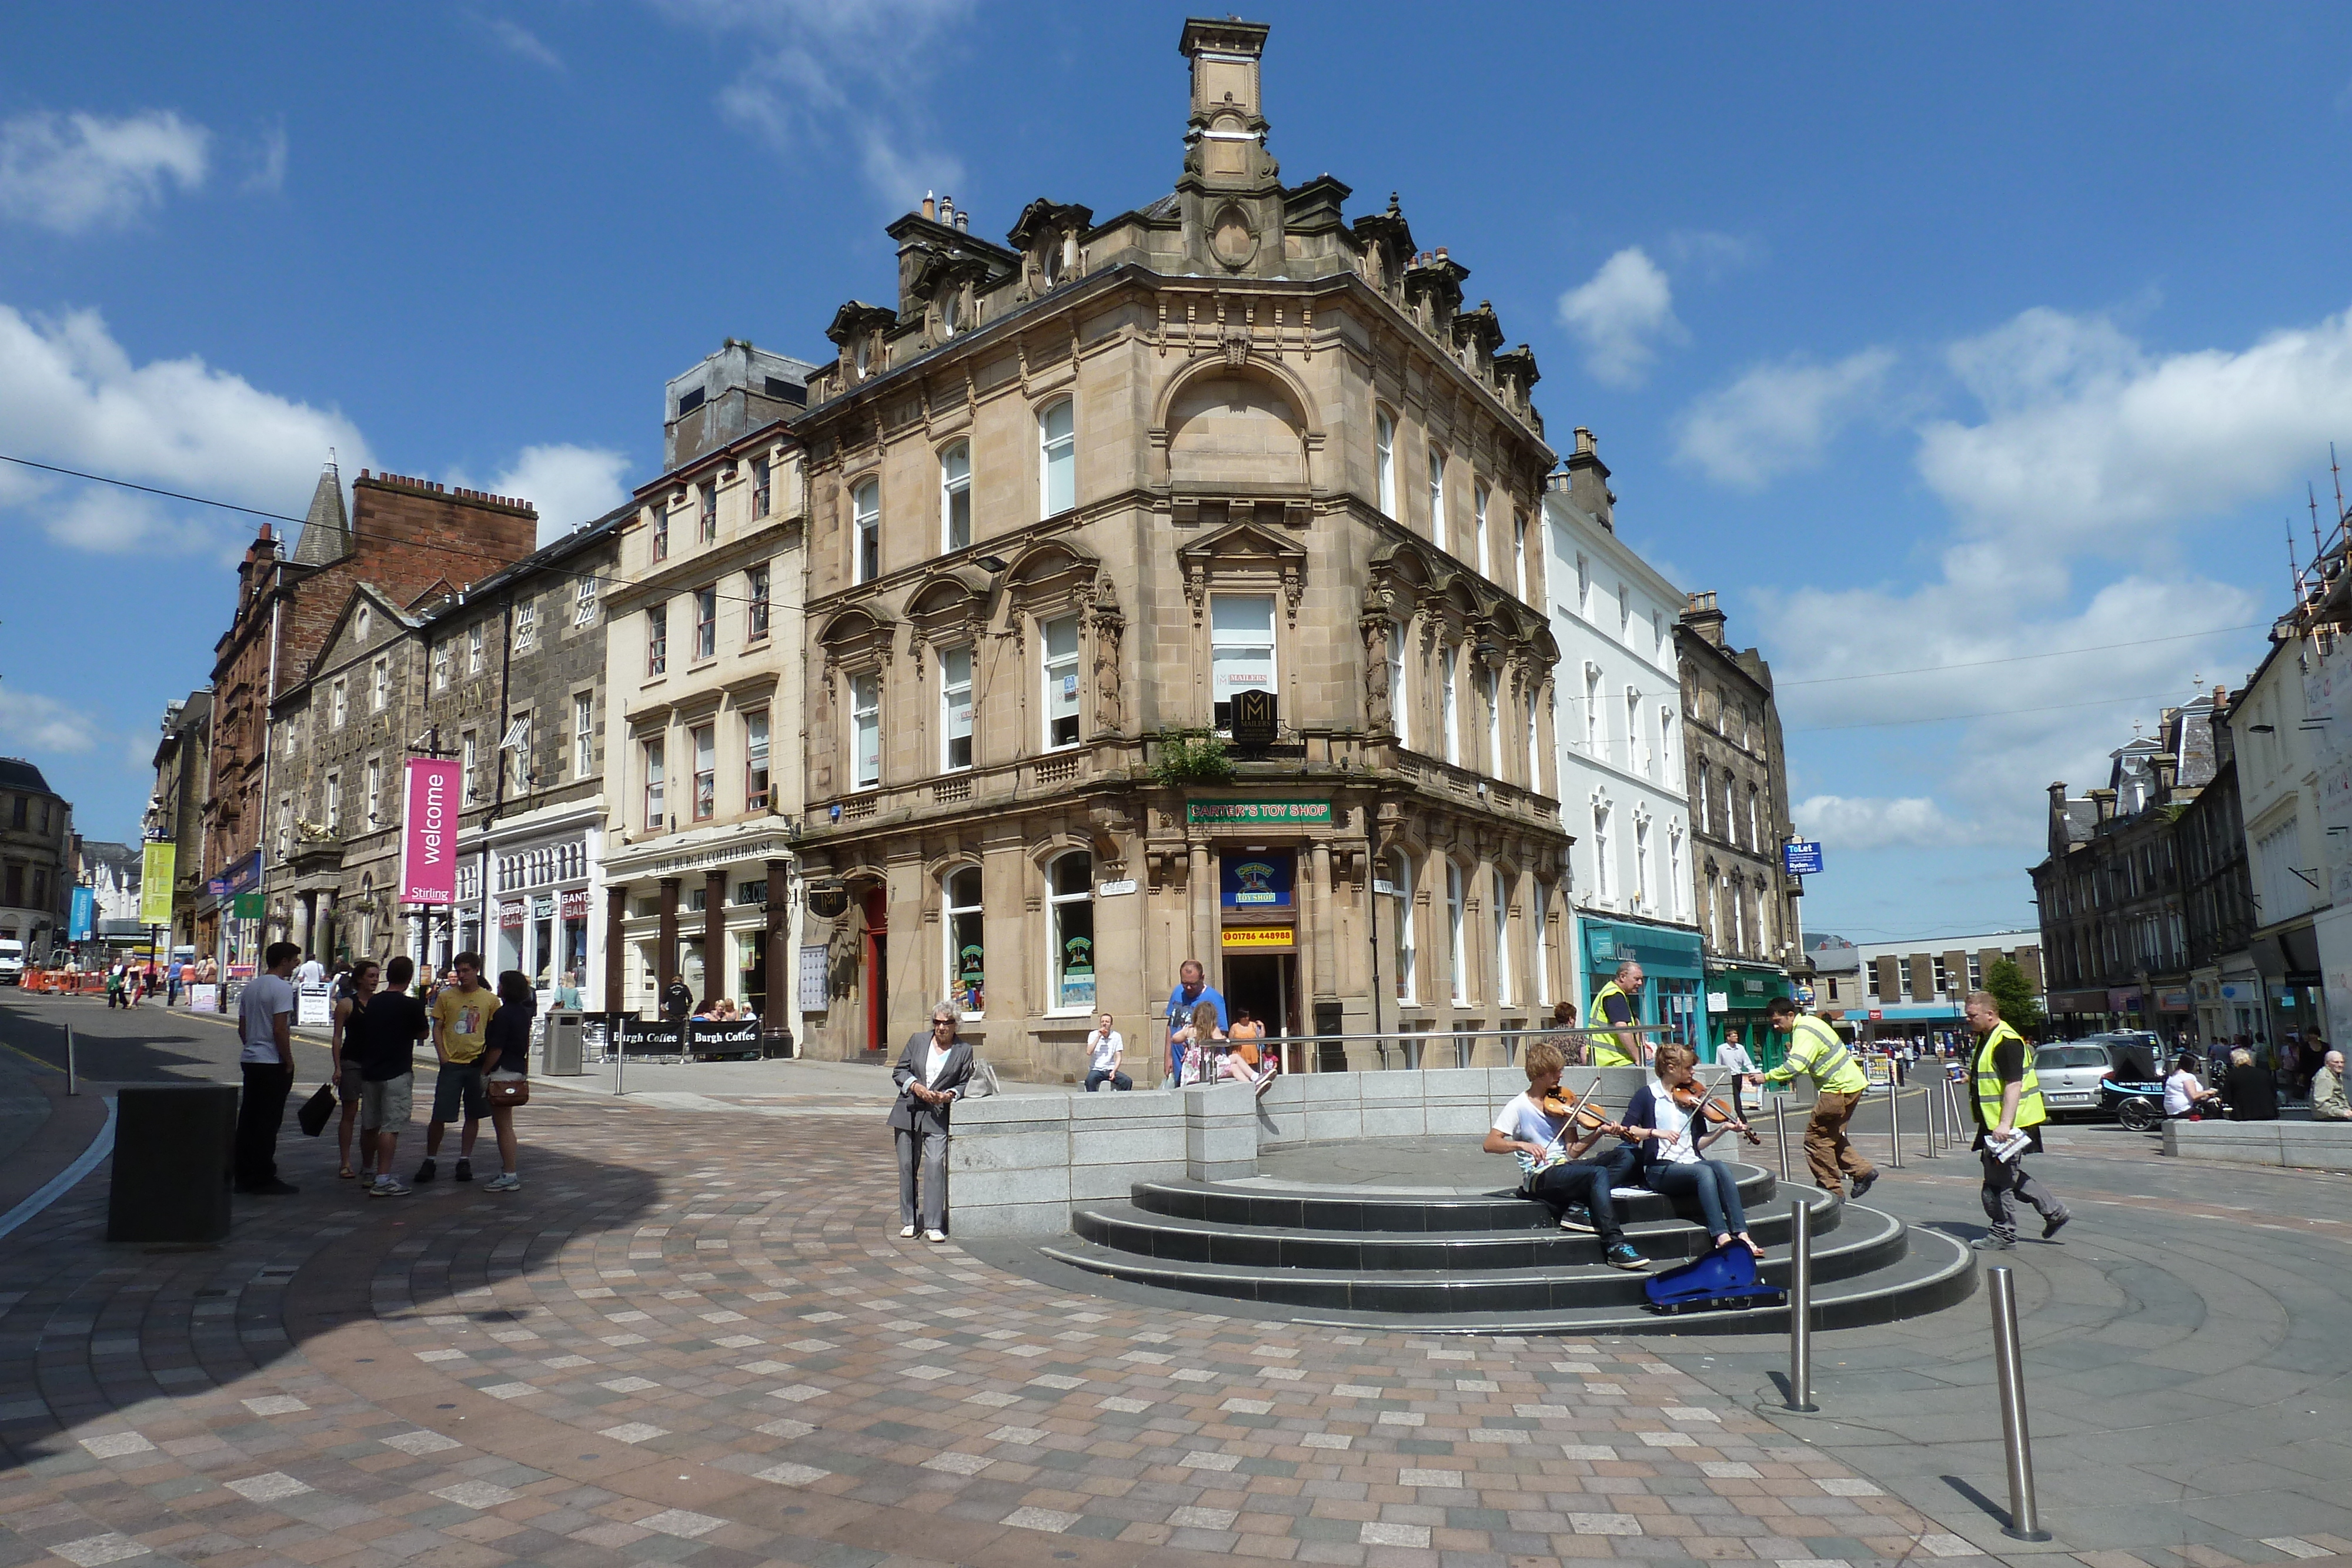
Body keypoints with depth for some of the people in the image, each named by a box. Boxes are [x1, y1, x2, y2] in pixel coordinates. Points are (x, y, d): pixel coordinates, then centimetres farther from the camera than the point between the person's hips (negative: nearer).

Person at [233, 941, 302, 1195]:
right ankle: (264, 1180, -1)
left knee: (248, 1119, 12)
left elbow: (242, 1027, 18)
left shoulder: (250, 987, 14)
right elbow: (280, 1029, -19)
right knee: (268, 1122, -4)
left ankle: (244, 1176, 18)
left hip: (249, 1060, 9)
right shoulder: (281, 988, -14)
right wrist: (289, 1061, -11)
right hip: (273, 1063, -9)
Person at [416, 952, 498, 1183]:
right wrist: (442, 1057, -5)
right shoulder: (446, 997, 5)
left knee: (473, 1116, 7)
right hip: (451, 1064, 0)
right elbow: (437, 1028, 6)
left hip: (478, 1063, 0)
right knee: (439, 1116, -1)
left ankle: (464, 1161, 18)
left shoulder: (490, 999, 4)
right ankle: (429, 1161, 14)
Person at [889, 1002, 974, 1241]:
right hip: (908, 1113, 2)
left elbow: (965, 1083, 7)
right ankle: (908, 1221, 19)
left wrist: (950, 1095, -13)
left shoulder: (964, 1050, 5)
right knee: (907, 1166, 6)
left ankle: (933, 1225, -10)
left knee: (935, 1164, -14)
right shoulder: (918, 1041, 8)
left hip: (938, 1116, -2)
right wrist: (915, 1086, -11)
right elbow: (899, 1071, 8)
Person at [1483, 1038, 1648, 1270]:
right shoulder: (1519, 1107, -3)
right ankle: (1615, 1246, -30)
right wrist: (1522, 1145, -26)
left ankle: (1580, 1207, -18)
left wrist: (1599, 1133, -9)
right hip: (1540, 1176, -6)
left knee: (1627, 1154, -12)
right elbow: (1489, 1144, -11)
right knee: (1599, 1173, -31)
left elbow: (1573, 1150, 6)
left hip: (1566, 1167, 6)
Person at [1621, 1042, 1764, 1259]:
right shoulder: (1647, 1095, 3)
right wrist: (1655, 1132, -21)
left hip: (1692, 1162, 4)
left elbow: (1699, 1142, 13)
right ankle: (1722, 1237, -41)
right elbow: (1627, 1130, -7)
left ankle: (1741, 1235, -36)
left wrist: (1722, 1129, -2)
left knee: (1721, 1168, -28)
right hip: (1660, 1169, -4)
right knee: (1704, 1172, -33)